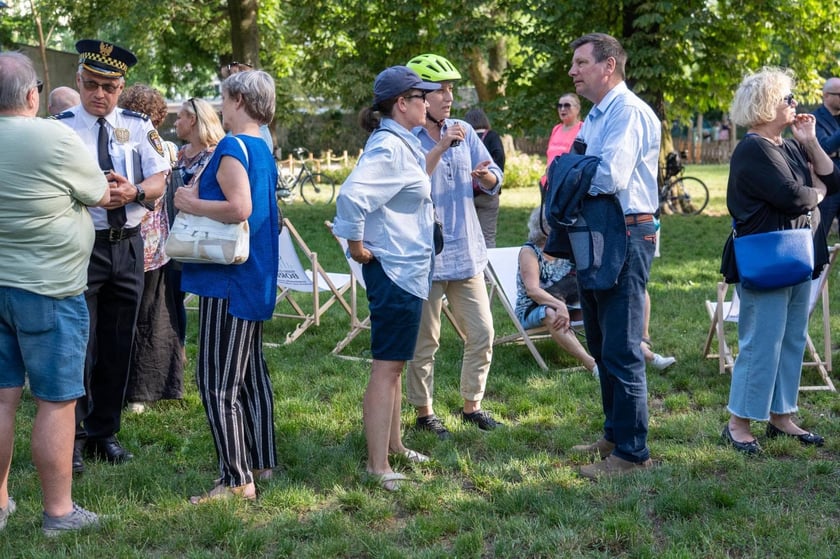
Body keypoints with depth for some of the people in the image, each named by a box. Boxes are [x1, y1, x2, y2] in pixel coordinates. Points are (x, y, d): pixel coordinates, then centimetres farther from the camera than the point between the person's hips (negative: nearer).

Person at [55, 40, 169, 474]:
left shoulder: (138, 125, 5)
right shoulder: (61, 126, -4)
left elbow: (158, 181, -1)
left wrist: (133, 191, -22)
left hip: (128, 245, 4)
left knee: (118, 345, 11)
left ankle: (104, 432, 24)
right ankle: (72, 438, 6)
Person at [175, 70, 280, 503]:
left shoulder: (232, 147, -16)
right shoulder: (263, 150, 13)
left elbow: (239, 208, -29)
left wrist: (192, 203, -14)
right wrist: (199, 197, 13)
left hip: (229, 277, -10)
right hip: (256, 277, 10)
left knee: (217, 381, -6)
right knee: (250, 372, 18)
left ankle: (236, 479, -4)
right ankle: (261, 460, 27)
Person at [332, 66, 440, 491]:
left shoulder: (401, 144, 12)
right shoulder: (388, 147, -19)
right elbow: (352, 195, -31)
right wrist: (357, 244, -21)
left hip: (408, 269, 10)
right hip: (394, 270, -10)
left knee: (395, 363, 19)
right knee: (386, 366, -7)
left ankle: (392, 444, 31)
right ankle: (377, 466, -4)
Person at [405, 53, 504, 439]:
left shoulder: (464, 132, 8)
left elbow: (494, 181, 8)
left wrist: (484, 175, -14)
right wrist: (440, 148, -28)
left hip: (466, 251, 6)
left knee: (482, 333, 10)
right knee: (425, 341, 4)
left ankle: (472, 405, 25)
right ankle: (423, 412, 18)